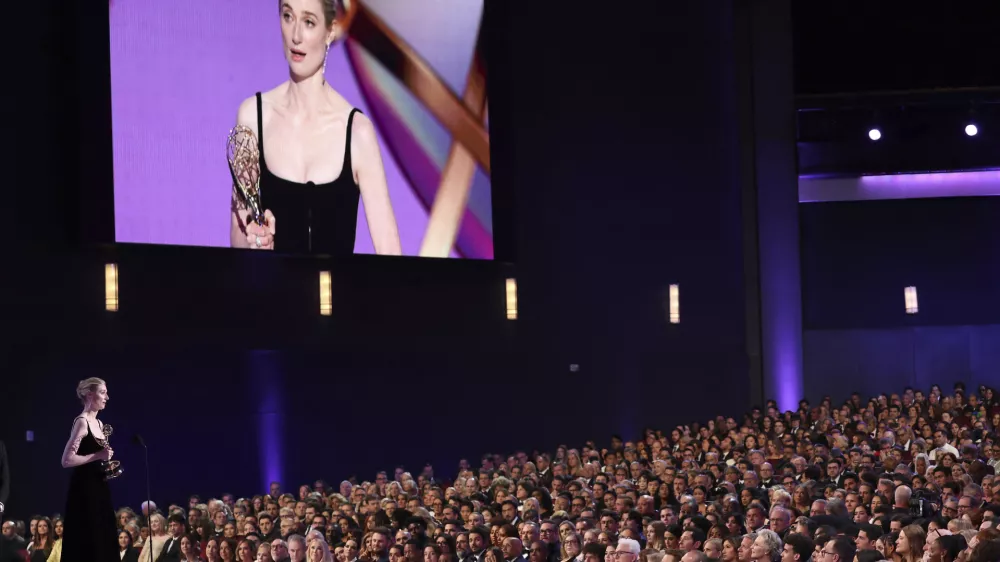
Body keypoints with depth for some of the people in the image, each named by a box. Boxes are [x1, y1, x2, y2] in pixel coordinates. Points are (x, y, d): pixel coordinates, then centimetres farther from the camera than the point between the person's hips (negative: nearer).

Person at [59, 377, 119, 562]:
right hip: (84, 490, -9)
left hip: (98, 489, 9)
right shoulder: (81, 422, -12)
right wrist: (98, 456, -19)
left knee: (103, 543, 7)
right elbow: (67, 460, -19)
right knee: (86, 545, -8)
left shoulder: (98, 424, 14)